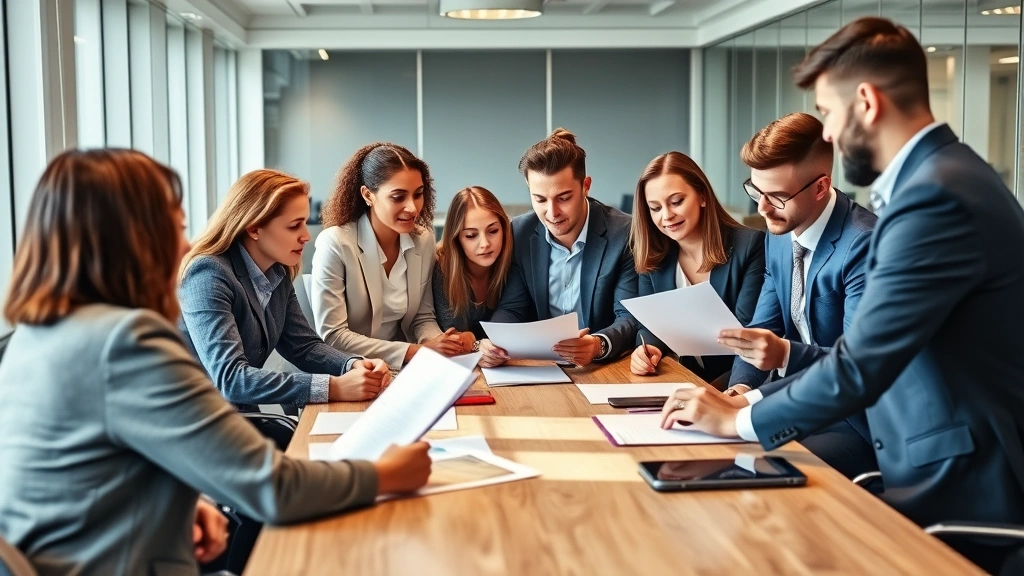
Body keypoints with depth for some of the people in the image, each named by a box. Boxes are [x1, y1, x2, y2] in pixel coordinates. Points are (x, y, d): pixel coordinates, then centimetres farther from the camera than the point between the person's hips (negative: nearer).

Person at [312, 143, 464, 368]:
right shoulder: (335, 244, -16)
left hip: (403, 367, 5)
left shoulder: (424, 240, 0)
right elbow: (332, 337, -17)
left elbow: (423, 317, 7)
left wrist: (436, 343, -15)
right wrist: (415, 351, -21)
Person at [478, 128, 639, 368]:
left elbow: (630, 317, -10)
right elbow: (511, 309, 3)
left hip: (606, 367, -2)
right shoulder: (519, 233, 0)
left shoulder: (624, 234, -11)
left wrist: (599, 345, -32)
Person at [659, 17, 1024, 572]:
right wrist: (761, 398, 7)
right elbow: (873, 347, 12)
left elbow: (860, 366, -24)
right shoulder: (939, 173, 10)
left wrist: (738, 419, -10)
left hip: (957, 490, -8)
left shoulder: (936, 196, -23)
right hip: (953, 467, 8)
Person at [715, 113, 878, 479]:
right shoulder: (780, 235, 6)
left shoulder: (864, 243, -20)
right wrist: (741, 386, -7)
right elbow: (763, 328, 11)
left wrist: (786, 355, -36)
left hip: (857, 421, -7)